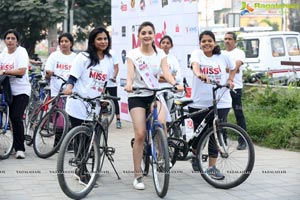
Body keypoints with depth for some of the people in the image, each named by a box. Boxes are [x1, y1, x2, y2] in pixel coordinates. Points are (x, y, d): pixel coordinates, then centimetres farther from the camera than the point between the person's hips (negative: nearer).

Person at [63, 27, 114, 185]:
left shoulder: (109, 60, 12)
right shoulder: (83, 57, -3)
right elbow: (73, 77, -6)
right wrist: (69, 88, -24)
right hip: (78, 105, -4)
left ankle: (80, 169, 21)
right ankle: (83, 171, 8)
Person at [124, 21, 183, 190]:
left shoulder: (160, 54, 5)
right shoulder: (133, 54, -1)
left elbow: (166, 72, -9)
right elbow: (130, 73, -16)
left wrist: (175, 84, -30)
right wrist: (129, 84, -40)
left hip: (155, 94, 2)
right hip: (137, 96, -2)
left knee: (161, 125, -25)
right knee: (140, 134, -11)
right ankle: (138, 175, -1)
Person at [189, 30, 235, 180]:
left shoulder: (223, 56, 4)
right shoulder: (197, 54, -2)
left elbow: (232, 69, 22)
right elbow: (195, 65, -24)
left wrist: (230, 80, 4)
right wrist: (199, 74, -46)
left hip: (220, 102, 1)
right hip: (199, 102, -1)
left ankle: (212, 167, 6)